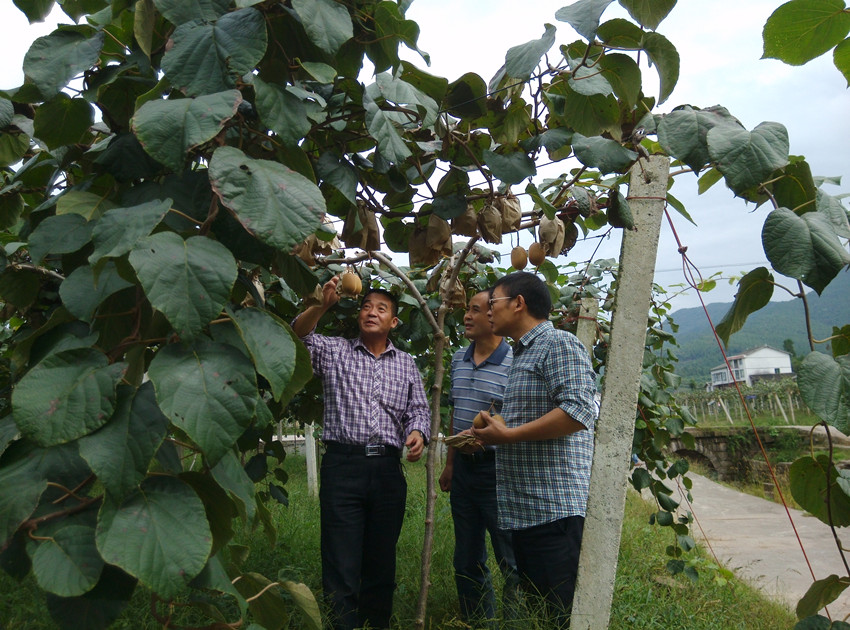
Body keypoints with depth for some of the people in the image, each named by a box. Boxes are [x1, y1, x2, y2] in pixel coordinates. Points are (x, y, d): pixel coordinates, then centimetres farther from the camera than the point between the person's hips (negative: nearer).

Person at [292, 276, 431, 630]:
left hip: (388, 469, 3)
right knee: (342, 568, -4)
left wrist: (418, 433, -7)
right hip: (342, 465, -3)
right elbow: (299, 336, -5)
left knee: (382, 565, 12)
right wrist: (322, 306, -19)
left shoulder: (406, 364, 17)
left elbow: (418, 409, 14)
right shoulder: (333, 352, 10)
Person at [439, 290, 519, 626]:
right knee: (466, 560, 17)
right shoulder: (458, 359, 9)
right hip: (463, 468, 8)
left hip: (497, 469, -7)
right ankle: (475, 620, 33)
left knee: (511, 560, 1)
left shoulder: (513, 364, -15)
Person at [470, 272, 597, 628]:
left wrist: (509, 435, -17)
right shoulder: (522, 355, 21)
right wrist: (491, 436, 16)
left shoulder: (559, 345, -10)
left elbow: (578, 412, -23)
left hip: (555, 509, -10)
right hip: (524, 511, 10)